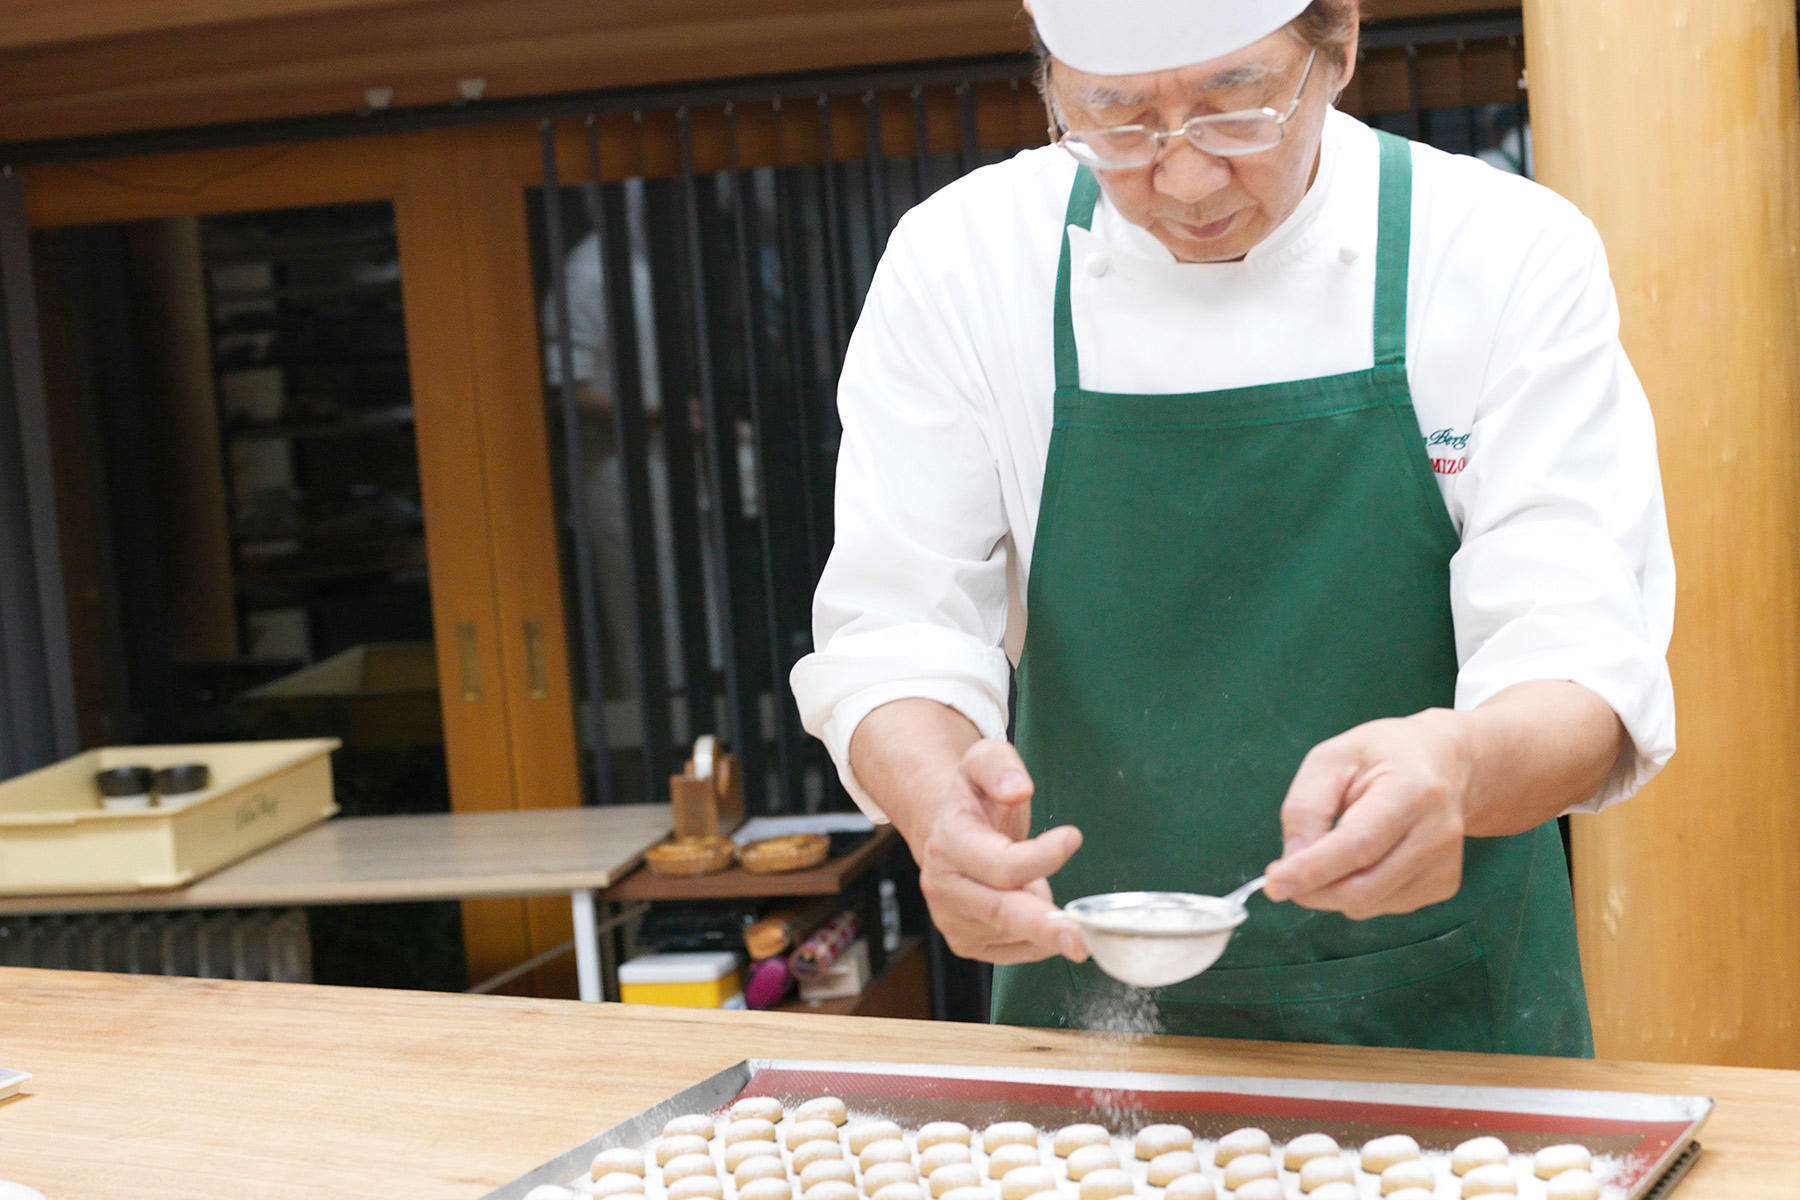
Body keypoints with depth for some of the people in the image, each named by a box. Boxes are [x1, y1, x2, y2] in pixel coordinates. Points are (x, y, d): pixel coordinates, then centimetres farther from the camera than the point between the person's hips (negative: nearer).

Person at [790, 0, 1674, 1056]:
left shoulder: (1514, 258, -11)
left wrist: (1459, 765, -41)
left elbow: (1582, 666, -18)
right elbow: (893, 636, -11)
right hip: (1090, 1000, 0)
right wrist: (938, 798, -34)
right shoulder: (959, 264, -7)